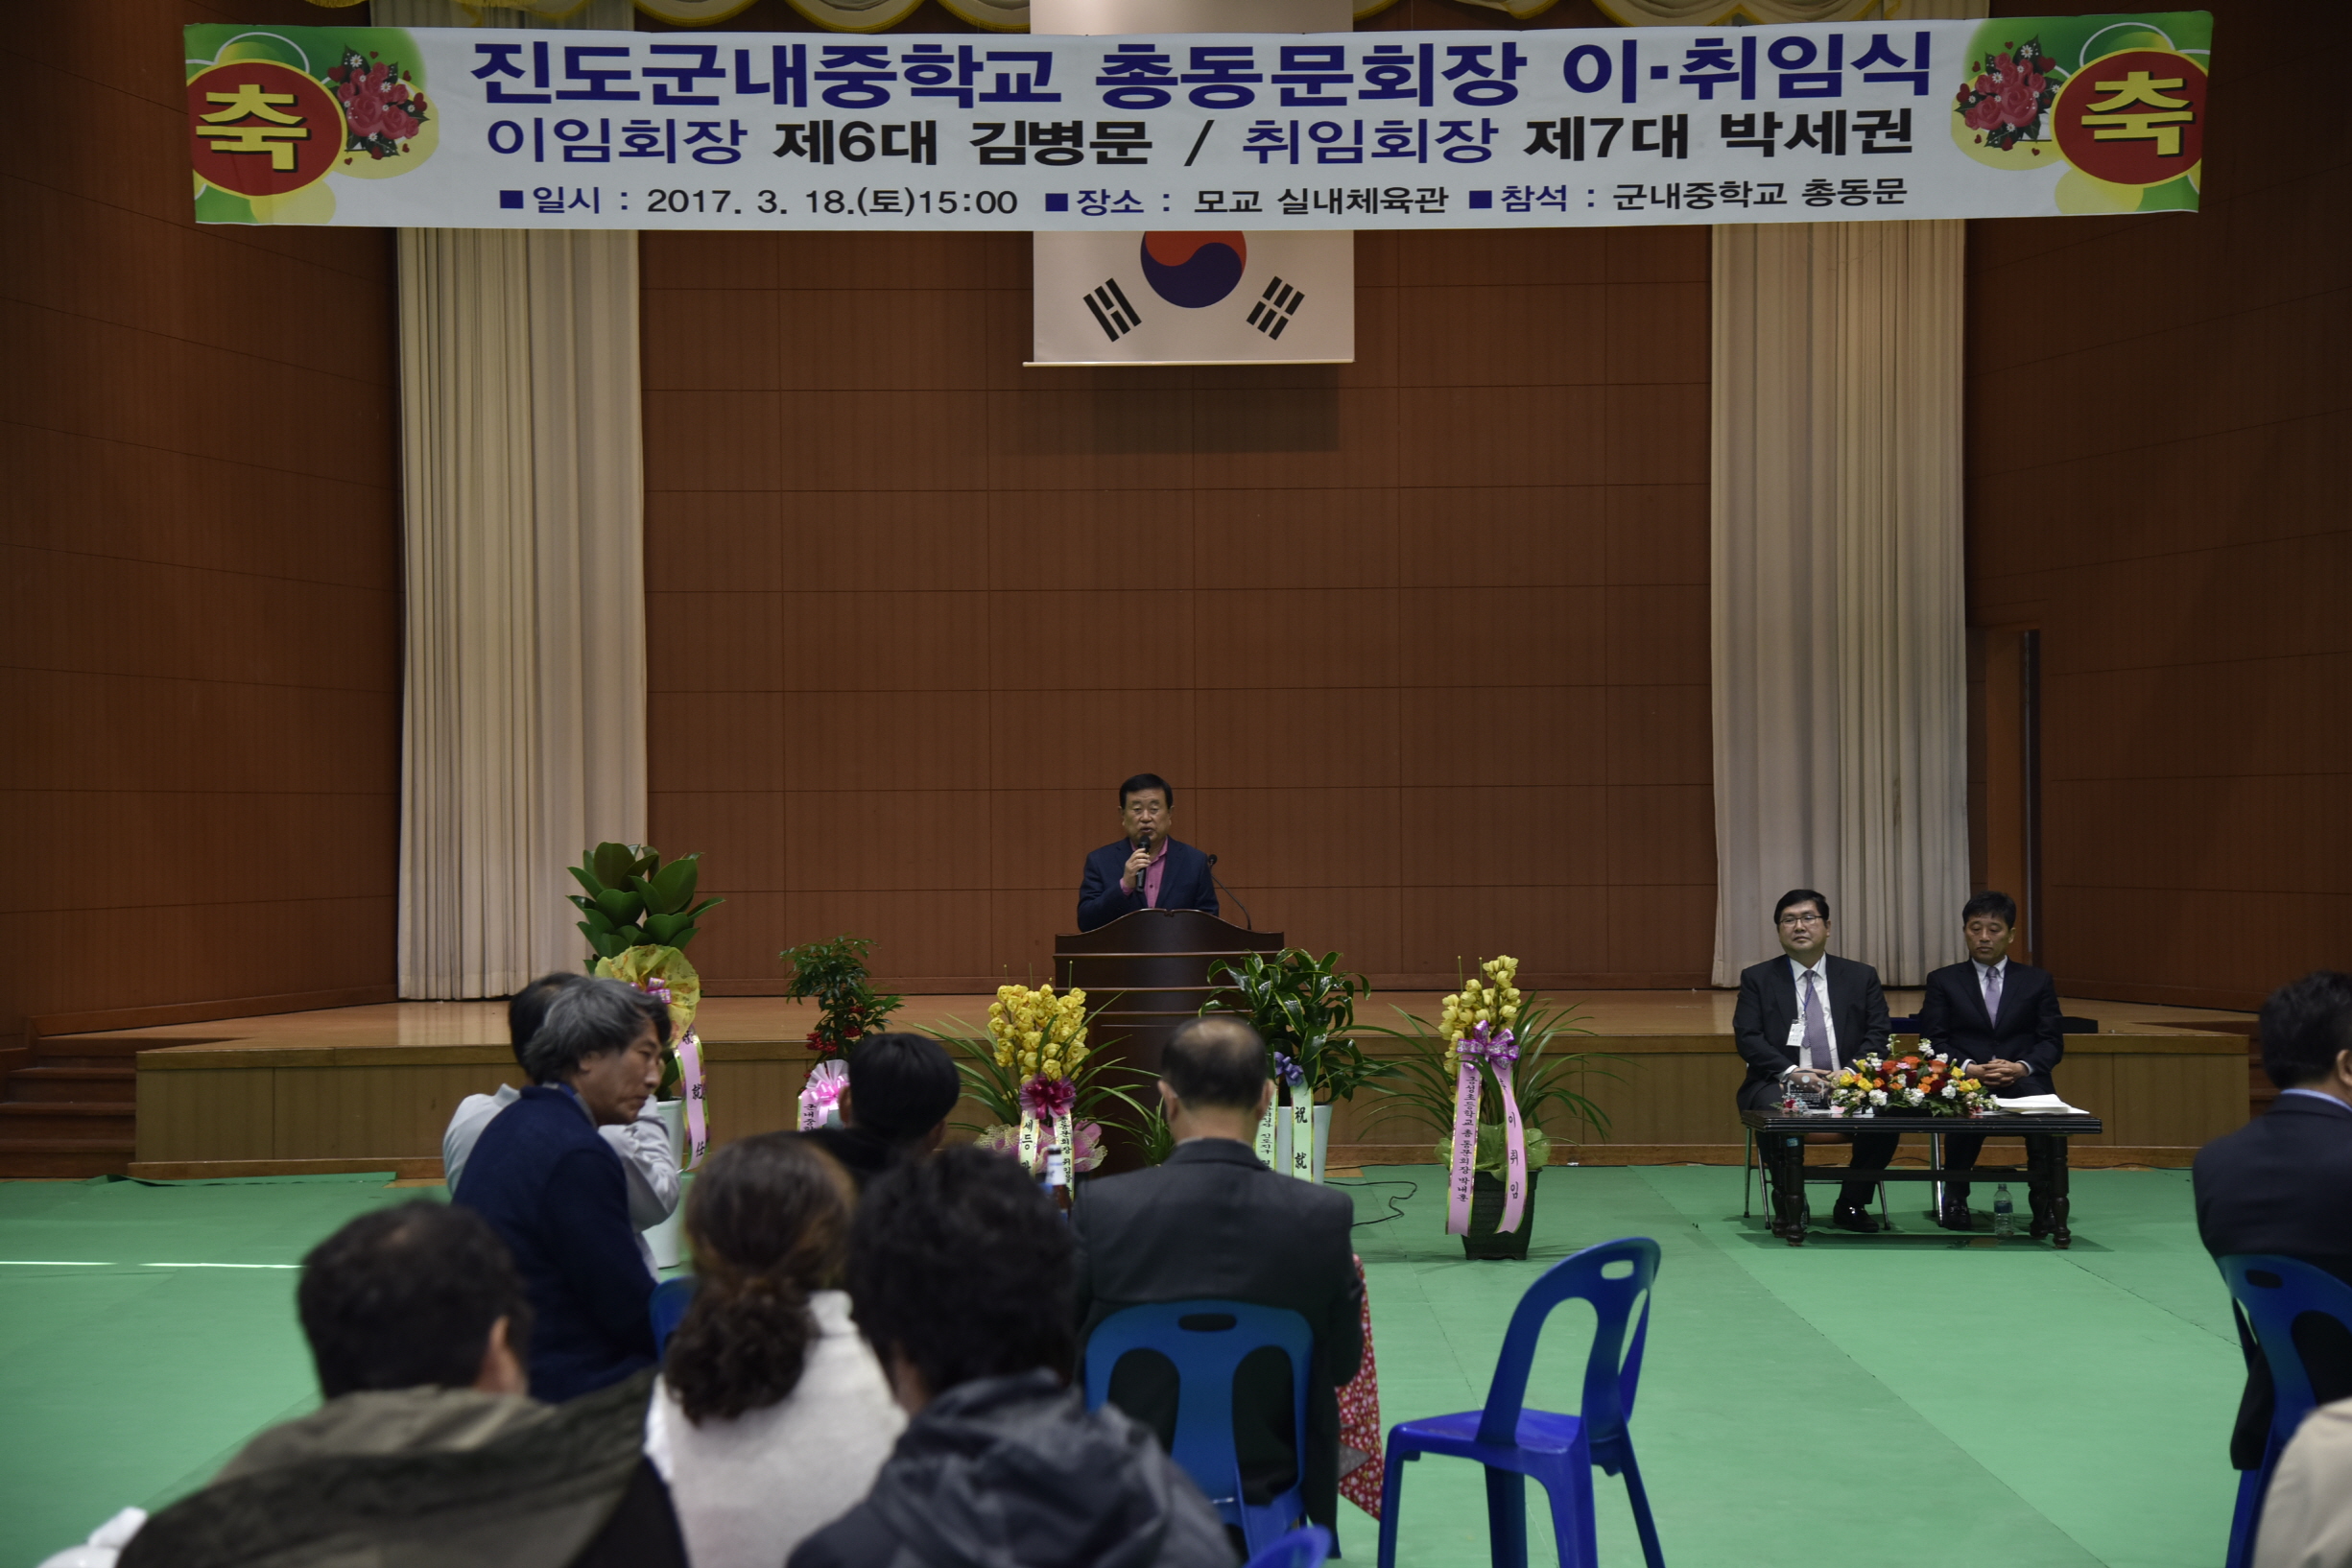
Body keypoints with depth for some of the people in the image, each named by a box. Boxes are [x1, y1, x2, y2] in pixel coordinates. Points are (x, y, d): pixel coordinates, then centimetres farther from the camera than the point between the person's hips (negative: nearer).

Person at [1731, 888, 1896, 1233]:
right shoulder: (1757, 978, 10)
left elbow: (1877, 1035, 6)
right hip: (1781, 1084, -2)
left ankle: (1851, 1204, -8)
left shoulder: (1861, 977, 15)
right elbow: (1747, 1037, 0)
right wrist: (1790, 1071, -16)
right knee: (1777, 1112, -36)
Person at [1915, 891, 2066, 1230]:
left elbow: (2052, 1041, 8)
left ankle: (2047, 1202, -19)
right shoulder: (1943, 981, 14)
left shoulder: (2037, 981, 17)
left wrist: (2022, 1067, -13)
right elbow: (1933, 1040, 5)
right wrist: (1969, 1068, -14)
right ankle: (1955, 1198, -17)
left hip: (2023, 1080, 1)